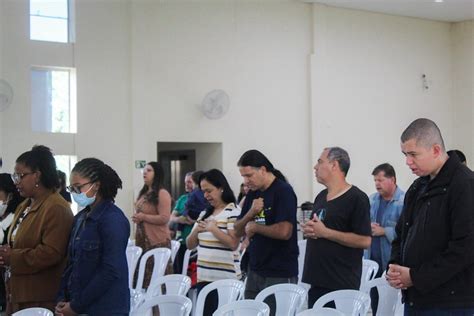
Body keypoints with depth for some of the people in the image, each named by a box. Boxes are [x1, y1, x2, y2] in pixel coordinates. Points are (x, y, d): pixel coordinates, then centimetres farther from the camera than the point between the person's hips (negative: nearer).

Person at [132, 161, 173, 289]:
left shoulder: (162, 194, -10)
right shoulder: (143, 193, 16)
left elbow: (164, 218, -18)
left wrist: (143, 217, -13)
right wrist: (136, 217, 10)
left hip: (158, 241, -8)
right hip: (142, 240, 8)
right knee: (143, 275, 8)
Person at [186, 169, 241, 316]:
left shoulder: (233, 211, -6)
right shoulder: (204, 213, 14)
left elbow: (233, 244, -15)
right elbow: (190, 245, 14)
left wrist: (213, 228, -18)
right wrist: (196, 231, -4)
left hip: (225, 278, -6)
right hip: (203, 277, 6)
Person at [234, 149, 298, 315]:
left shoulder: (283, 191, -12)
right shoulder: (253, 193, 11)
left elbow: (284, 232, -23)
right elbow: (238, 231, 12)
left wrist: (255, 227, -8)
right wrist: (251, 213, -7)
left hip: (279, 274, -7)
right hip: (254, 270, 7)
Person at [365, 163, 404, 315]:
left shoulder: (404, 201, -12)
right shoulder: (371, 200, 10)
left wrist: (383, 231, -17)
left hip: (393, 261, -6)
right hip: (373, 258, 6)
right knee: (374, 297, 15)